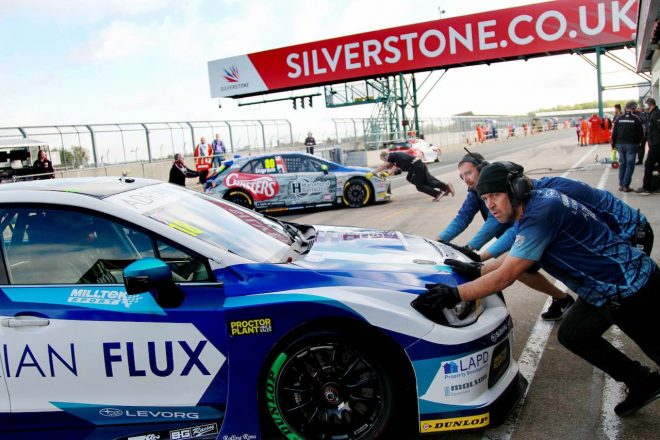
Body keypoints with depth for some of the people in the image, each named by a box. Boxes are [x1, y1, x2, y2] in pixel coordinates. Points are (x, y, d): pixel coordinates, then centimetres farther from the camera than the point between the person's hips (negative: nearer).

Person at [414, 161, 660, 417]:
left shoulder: (540, 214, -29)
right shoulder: (534, 204, 1)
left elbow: (505, 276, -29)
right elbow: (516, 255, 13)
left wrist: (454, 295, -27)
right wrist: (477, 271, 5)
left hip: (632, 287, -10)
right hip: (605, 288, 10)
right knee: (572, 336, 17)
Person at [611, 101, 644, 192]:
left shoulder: (619, 119, 1)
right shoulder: (636, 119, -8)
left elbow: (614, 133, 4)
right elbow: (641, 134, -6)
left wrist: (614, 144, 12)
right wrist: (637, 142, 10)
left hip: (620, 144, 4)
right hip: (631, 144, -4)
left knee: (622, 164, 13)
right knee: (630, 165, 1)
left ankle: (621, 185, 13)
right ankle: (626, 186, -3)